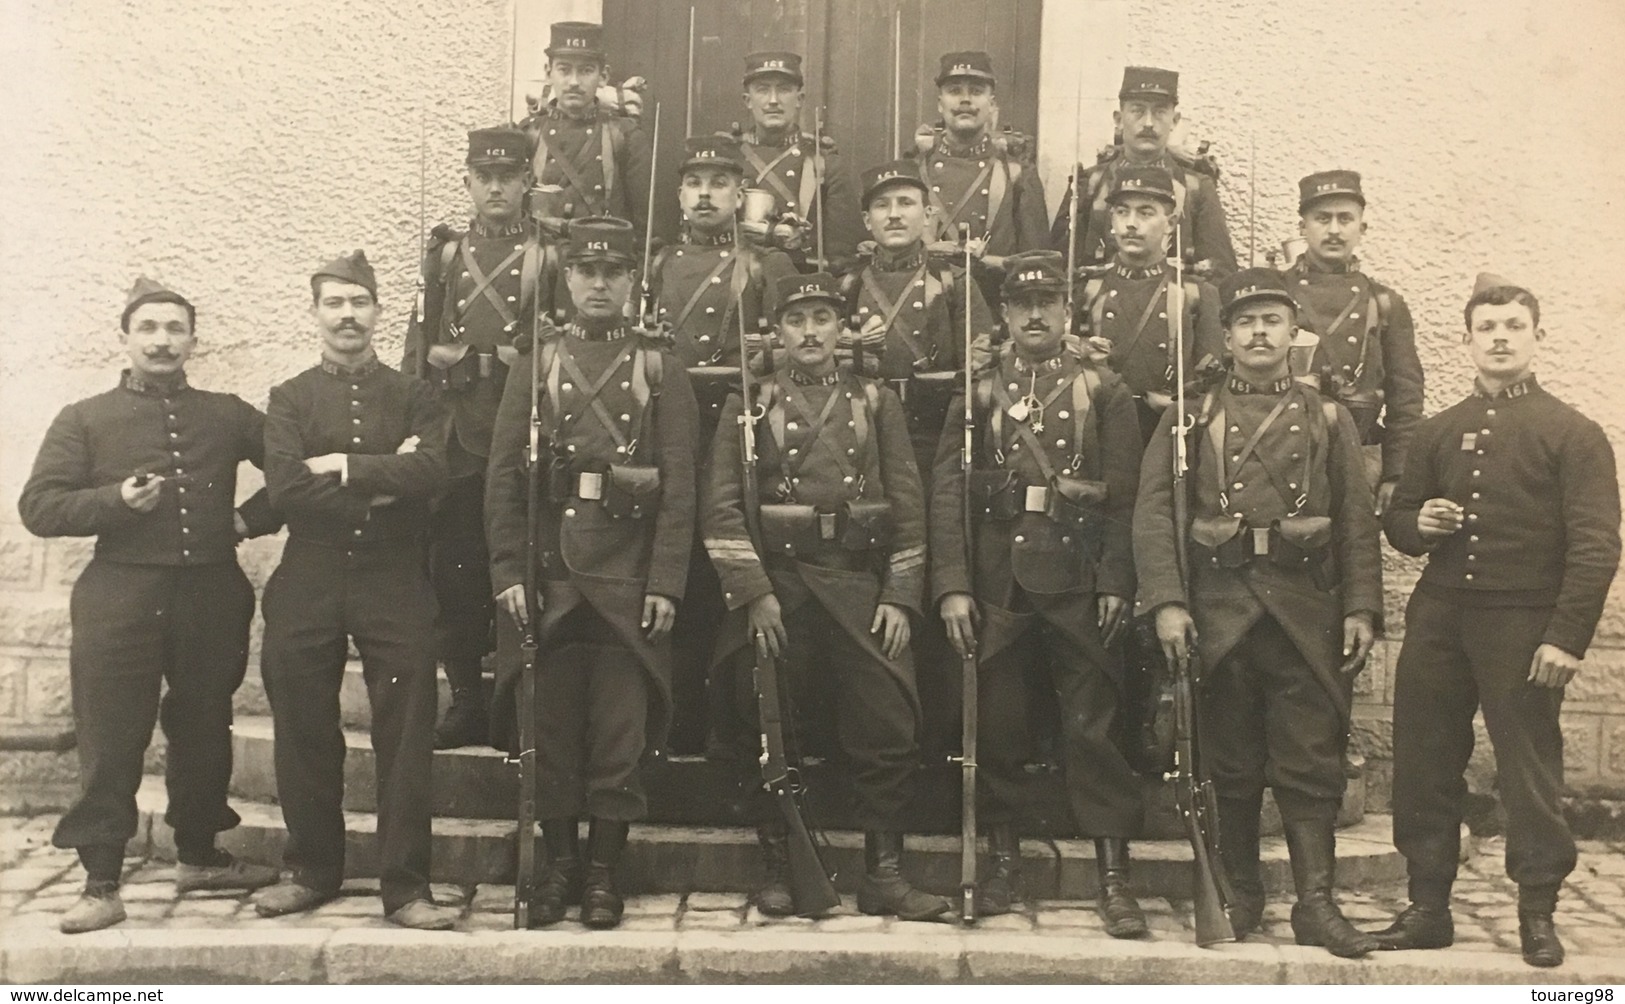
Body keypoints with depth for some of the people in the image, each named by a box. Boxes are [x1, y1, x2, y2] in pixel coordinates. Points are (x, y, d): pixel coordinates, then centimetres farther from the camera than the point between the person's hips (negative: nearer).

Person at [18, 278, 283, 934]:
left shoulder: (228, 416, 11)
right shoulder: (84, 420, 7)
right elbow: (37, 506, 0)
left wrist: (251, 518, 3)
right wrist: (116, 500, -14)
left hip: (212, 596, 2)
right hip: (119, 601, -2)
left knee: (204, 731, 13)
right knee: (109, 743, -3)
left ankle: (198, 855, 29)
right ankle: (101, 884, 4)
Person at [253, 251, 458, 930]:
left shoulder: (414, 397, 9)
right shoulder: (289, 399, 9)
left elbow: (431, 472, -11)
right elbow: (285, 488, -8)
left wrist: (344, 465, -11)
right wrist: (384, 482, -10)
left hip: (395, 583, -1)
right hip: (308, 587, 1)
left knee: (405, 739, -2)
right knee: (304, 734, 9)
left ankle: (405, 888, 5)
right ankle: (312, 872, 25)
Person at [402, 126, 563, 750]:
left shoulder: (551, 255, 5)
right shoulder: (445, 254, 14)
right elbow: (421, 344, 13)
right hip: (455, 436, 3)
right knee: (454, 570, 5)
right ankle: (467, 701, 16)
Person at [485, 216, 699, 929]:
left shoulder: (661, 368, 6)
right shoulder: (535, 364, 10)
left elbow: (680, 485, 0)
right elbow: (503, 476, 4)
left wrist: (666, 582, -8)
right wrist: (509, 571, -5)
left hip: (629, 577, -1)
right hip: (548, 573, 1)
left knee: (620, 730, 3)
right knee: (549, 724, 6)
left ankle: (604, 872, 16)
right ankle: (559, 864, 20)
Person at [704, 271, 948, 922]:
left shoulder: (877, 403, 12)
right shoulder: (749, 405, 7)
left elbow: (908, 506, 9)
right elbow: (722, 507, -1)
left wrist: (900, 597, -1)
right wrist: (754, 594, -10)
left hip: (862, 583, 1)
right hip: (776, 581, -1)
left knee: (889, 726, -4)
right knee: (767, 732, 2)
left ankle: (884, 874, 8)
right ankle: (778, 872, 17)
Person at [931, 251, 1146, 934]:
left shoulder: (1103, 391, 8)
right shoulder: (976, 394, 9)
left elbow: (1126, 494, 2)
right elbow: (947, 491, 1)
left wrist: (1115, 581, -8)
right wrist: (951, 585, -8)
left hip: (1077, 580, -1)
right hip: (995, 582, 1)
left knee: (1092, 724, 0)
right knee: (996, 724, 6)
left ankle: (1114, 878, 7)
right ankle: (1004, 865, 21)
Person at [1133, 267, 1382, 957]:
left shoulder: (1327, 418, 12)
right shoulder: (1191, 417, 8)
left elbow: (1357, 522, 8)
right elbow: (1155, 512, -2)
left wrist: (1362, 609, -2)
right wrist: (1166, 602, -12)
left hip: (1307, 608, 1)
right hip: (1219, 605, 0)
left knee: (1312, 759, 0)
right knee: (1229, 761, 8)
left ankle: (1316, 905, 7)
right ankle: (1241, 893, 22)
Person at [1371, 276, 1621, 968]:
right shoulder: (1438, 433, 13)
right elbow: (1397, 519, 20)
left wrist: (1568, 636, -15)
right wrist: (1416, 523, -5)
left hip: (1523, 626, -4)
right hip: (1438, 622, 4)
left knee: (1530, 771, 4)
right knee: (1422, 766, 7)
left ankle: (1538, 915, 18)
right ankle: (1428, 907, 19)